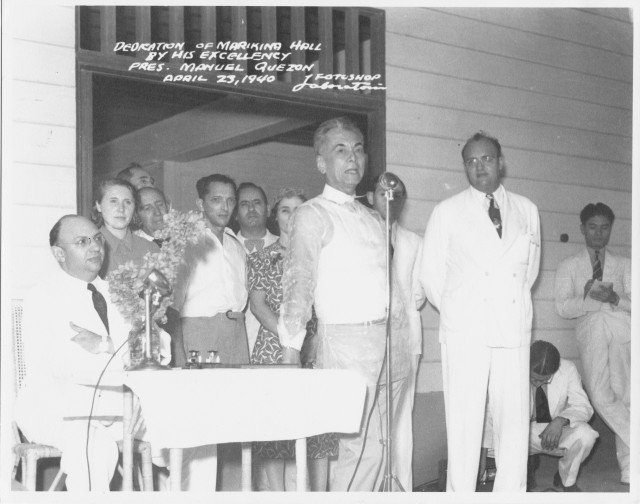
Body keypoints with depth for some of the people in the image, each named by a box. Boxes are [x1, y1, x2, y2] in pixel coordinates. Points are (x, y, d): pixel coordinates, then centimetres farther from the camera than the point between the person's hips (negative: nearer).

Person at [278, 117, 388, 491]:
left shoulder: (373, 218, 19)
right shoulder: (313, 215, -3)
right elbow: (298, 287, -10)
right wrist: (291, 351, -17)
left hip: (387, 333, 7)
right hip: (346, 337, -7)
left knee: (379, 443, 7)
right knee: (358, 446, -8)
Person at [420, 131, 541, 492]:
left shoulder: (527, 211, 12)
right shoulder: (447, 212, 5)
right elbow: (431, 273, 8)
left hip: (514, 330, 3)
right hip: (465, 331, -2)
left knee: (515, 420, 3)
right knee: (465, 422, -3)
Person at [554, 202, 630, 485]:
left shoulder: (623, 265, 18)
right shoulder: (568, 266, 16)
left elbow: (631, 303, 9)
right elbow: (562, 308, 6)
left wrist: (613, 298, -11)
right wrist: (587, 297, -11)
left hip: (621, 329, 0)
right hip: (590, 332, 0)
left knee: (624, 395, -5)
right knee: (601, 396, -17)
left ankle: (628, 471, 3)